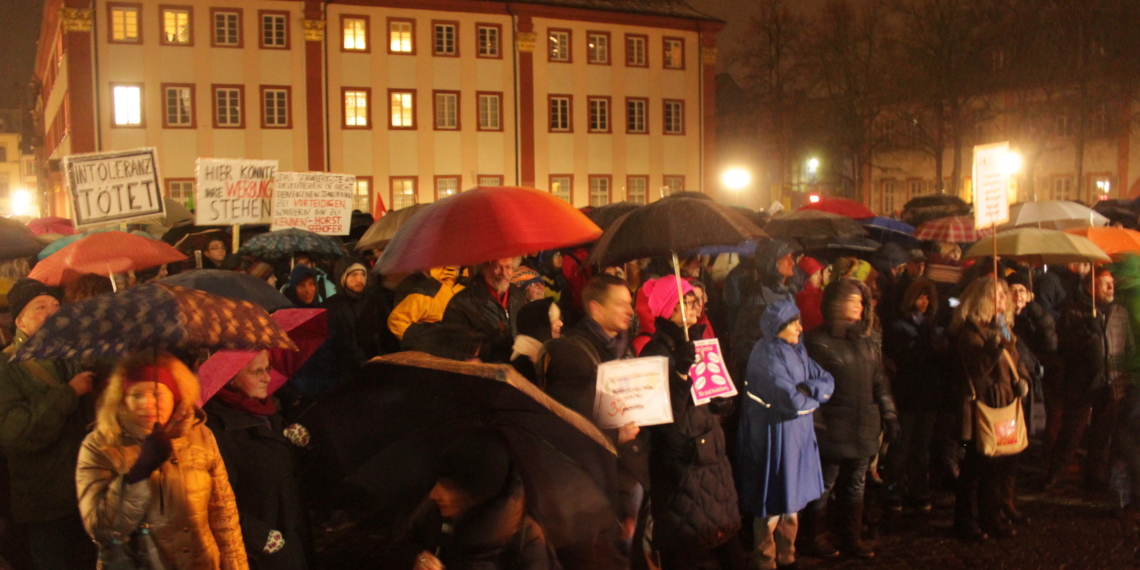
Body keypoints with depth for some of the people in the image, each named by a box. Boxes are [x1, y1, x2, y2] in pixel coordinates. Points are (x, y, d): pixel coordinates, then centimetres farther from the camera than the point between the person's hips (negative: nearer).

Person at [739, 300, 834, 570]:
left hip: (798, 435, 8)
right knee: (773, 503, 5)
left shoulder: (796, 350, 6)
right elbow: (793, 402, -26)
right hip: (774, 437, -8)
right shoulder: (767, 356, -20)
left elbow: (828, 381, 2)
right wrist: (815, 396, -6)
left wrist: (807, 389, -18)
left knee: (793, 498, 17)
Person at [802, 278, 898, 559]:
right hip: (833, 427, -6)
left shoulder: (868, 338, 10)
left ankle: (851, 537, 27)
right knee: (825, 485, 5)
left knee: (856, 485, 14)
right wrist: (815, 425, -14)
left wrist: (889, 414, 9)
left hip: (864, 427, 6)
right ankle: (815, 535, 22)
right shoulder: (820, 340, -9)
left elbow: (878, 378, 14)